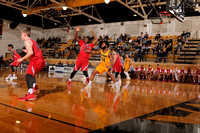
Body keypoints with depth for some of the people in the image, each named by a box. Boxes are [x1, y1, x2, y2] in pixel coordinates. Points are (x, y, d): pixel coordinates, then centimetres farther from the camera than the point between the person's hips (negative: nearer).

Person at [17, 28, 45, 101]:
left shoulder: (27, 41, -3)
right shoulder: (32, 41, 27)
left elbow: (31, 52, -18)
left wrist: (22, 59, -8)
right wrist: (27, 51, 30)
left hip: (36, 60, -10)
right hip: (41, 61, 10)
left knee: (29, 75, -21)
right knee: (31, 72, 33)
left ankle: (31, 94, -38)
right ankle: (34, 86, 46)